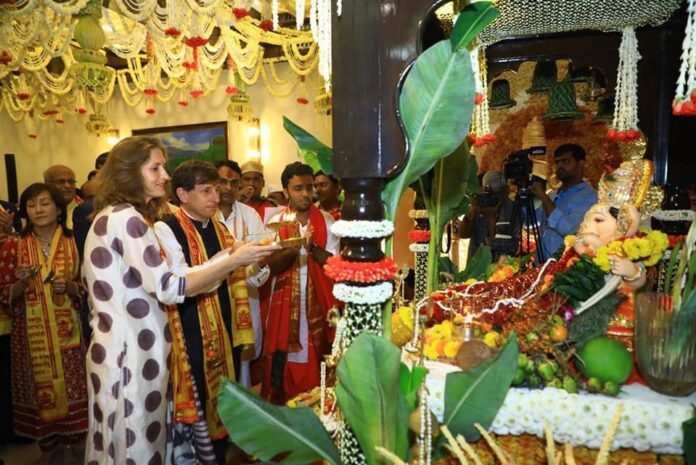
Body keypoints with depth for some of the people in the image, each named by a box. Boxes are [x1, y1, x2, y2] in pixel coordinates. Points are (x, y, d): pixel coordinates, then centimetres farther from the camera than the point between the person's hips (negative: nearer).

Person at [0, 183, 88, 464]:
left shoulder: (74, 243, 0)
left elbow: (84, 288, 5)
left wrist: (69, 286, -15)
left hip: (66, 331, 0)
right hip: (31, 332, 0)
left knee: (70, 388, 6)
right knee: (40, 390, 8)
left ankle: (73, 440, 28)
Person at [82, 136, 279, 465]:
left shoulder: (109, 216, 13)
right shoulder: (127, 218, -18)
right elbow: (167, 288, -22)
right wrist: (233, 260, -20)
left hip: (115, 344, 10)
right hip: (131, 349, -10)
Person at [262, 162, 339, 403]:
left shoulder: (326, 220, 1)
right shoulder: (276, 222, 1)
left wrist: (312, 248, -22)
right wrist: (295, 245, -19)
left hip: (318, 301, 0)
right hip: (285, 301, 0)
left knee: (316, 356, 5)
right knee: (284, 362, 5)